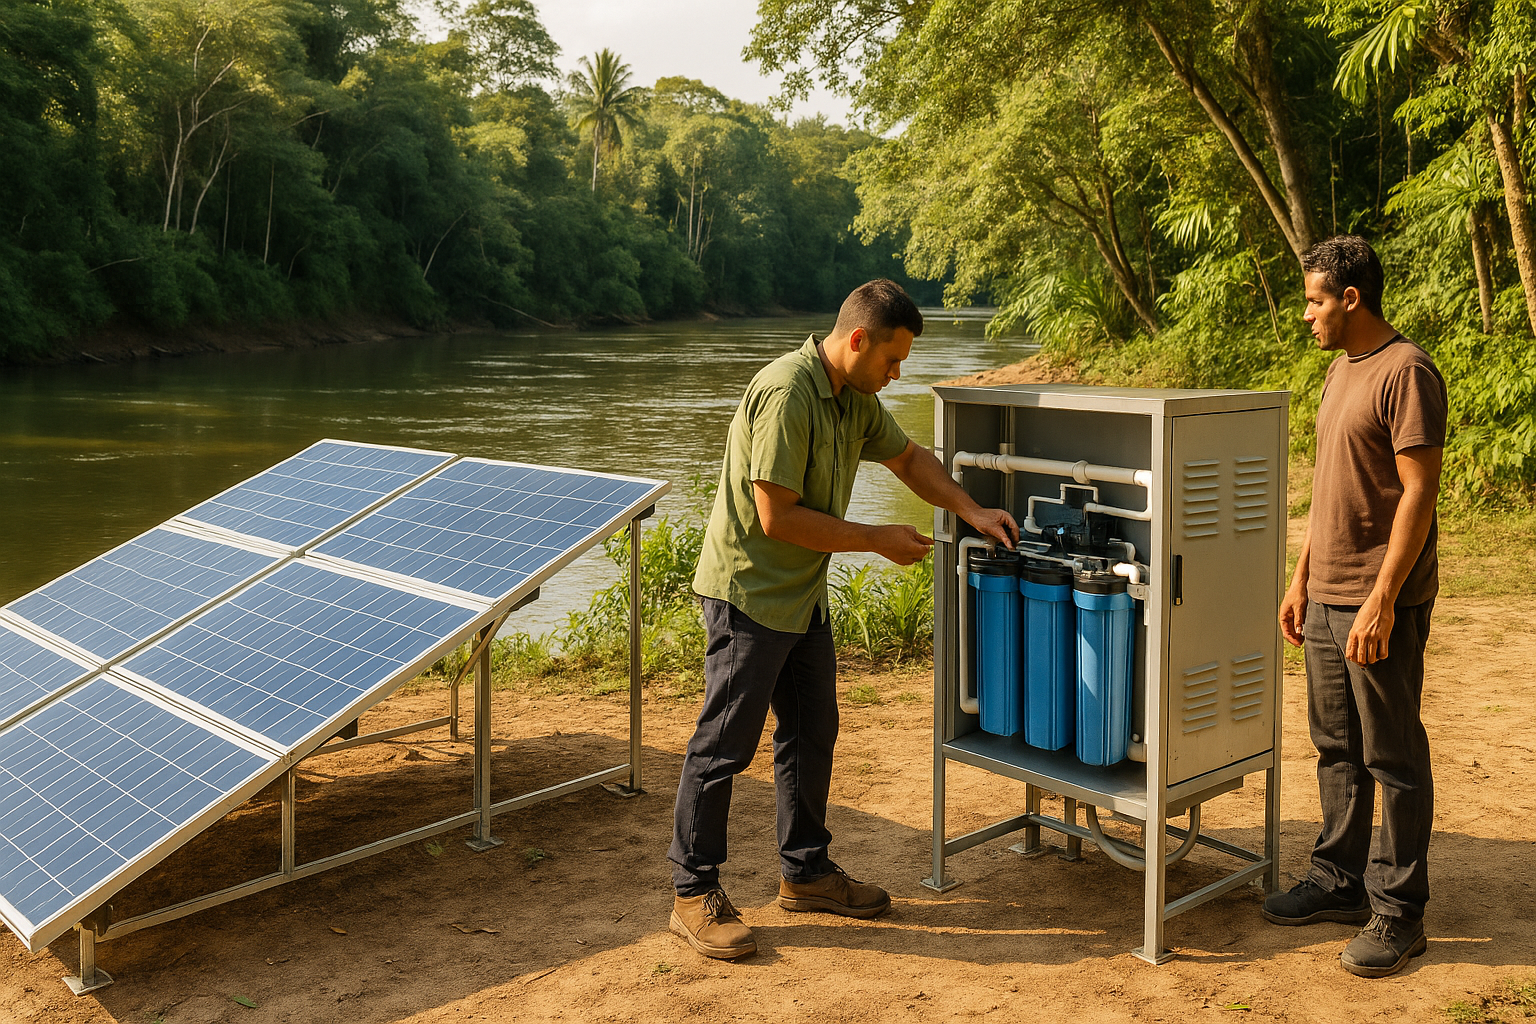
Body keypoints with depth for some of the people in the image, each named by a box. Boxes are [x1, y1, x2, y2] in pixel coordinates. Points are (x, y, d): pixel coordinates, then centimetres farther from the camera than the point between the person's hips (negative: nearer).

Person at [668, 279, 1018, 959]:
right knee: (724, 745, -2)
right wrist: (878, 540, -17)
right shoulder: (787, 393, -23)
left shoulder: (854, 398, 6)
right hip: (749, 592, -9)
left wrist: (971, 511, 10)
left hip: (803, 595, 10)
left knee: (812, 733, 15)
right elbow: (777, 517, -25)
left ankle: (806, 873, 29)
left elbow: (907, 457, 23)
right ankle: (694, 894, 8)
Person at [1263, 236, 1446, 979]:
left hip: (1381, 607, -9)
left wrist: (1382, 601, -21)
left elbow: (1419, 493, -18)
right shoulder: (1341, 369, 14)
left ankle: (1398, 913, 11)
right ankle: (1340, 882, 28)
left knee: (1392, 757, 1)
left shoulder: (1407, 373, -14)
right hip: (1326, 597, 9)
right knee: (1336, 748, 16)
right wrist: (1301, 581, 18)